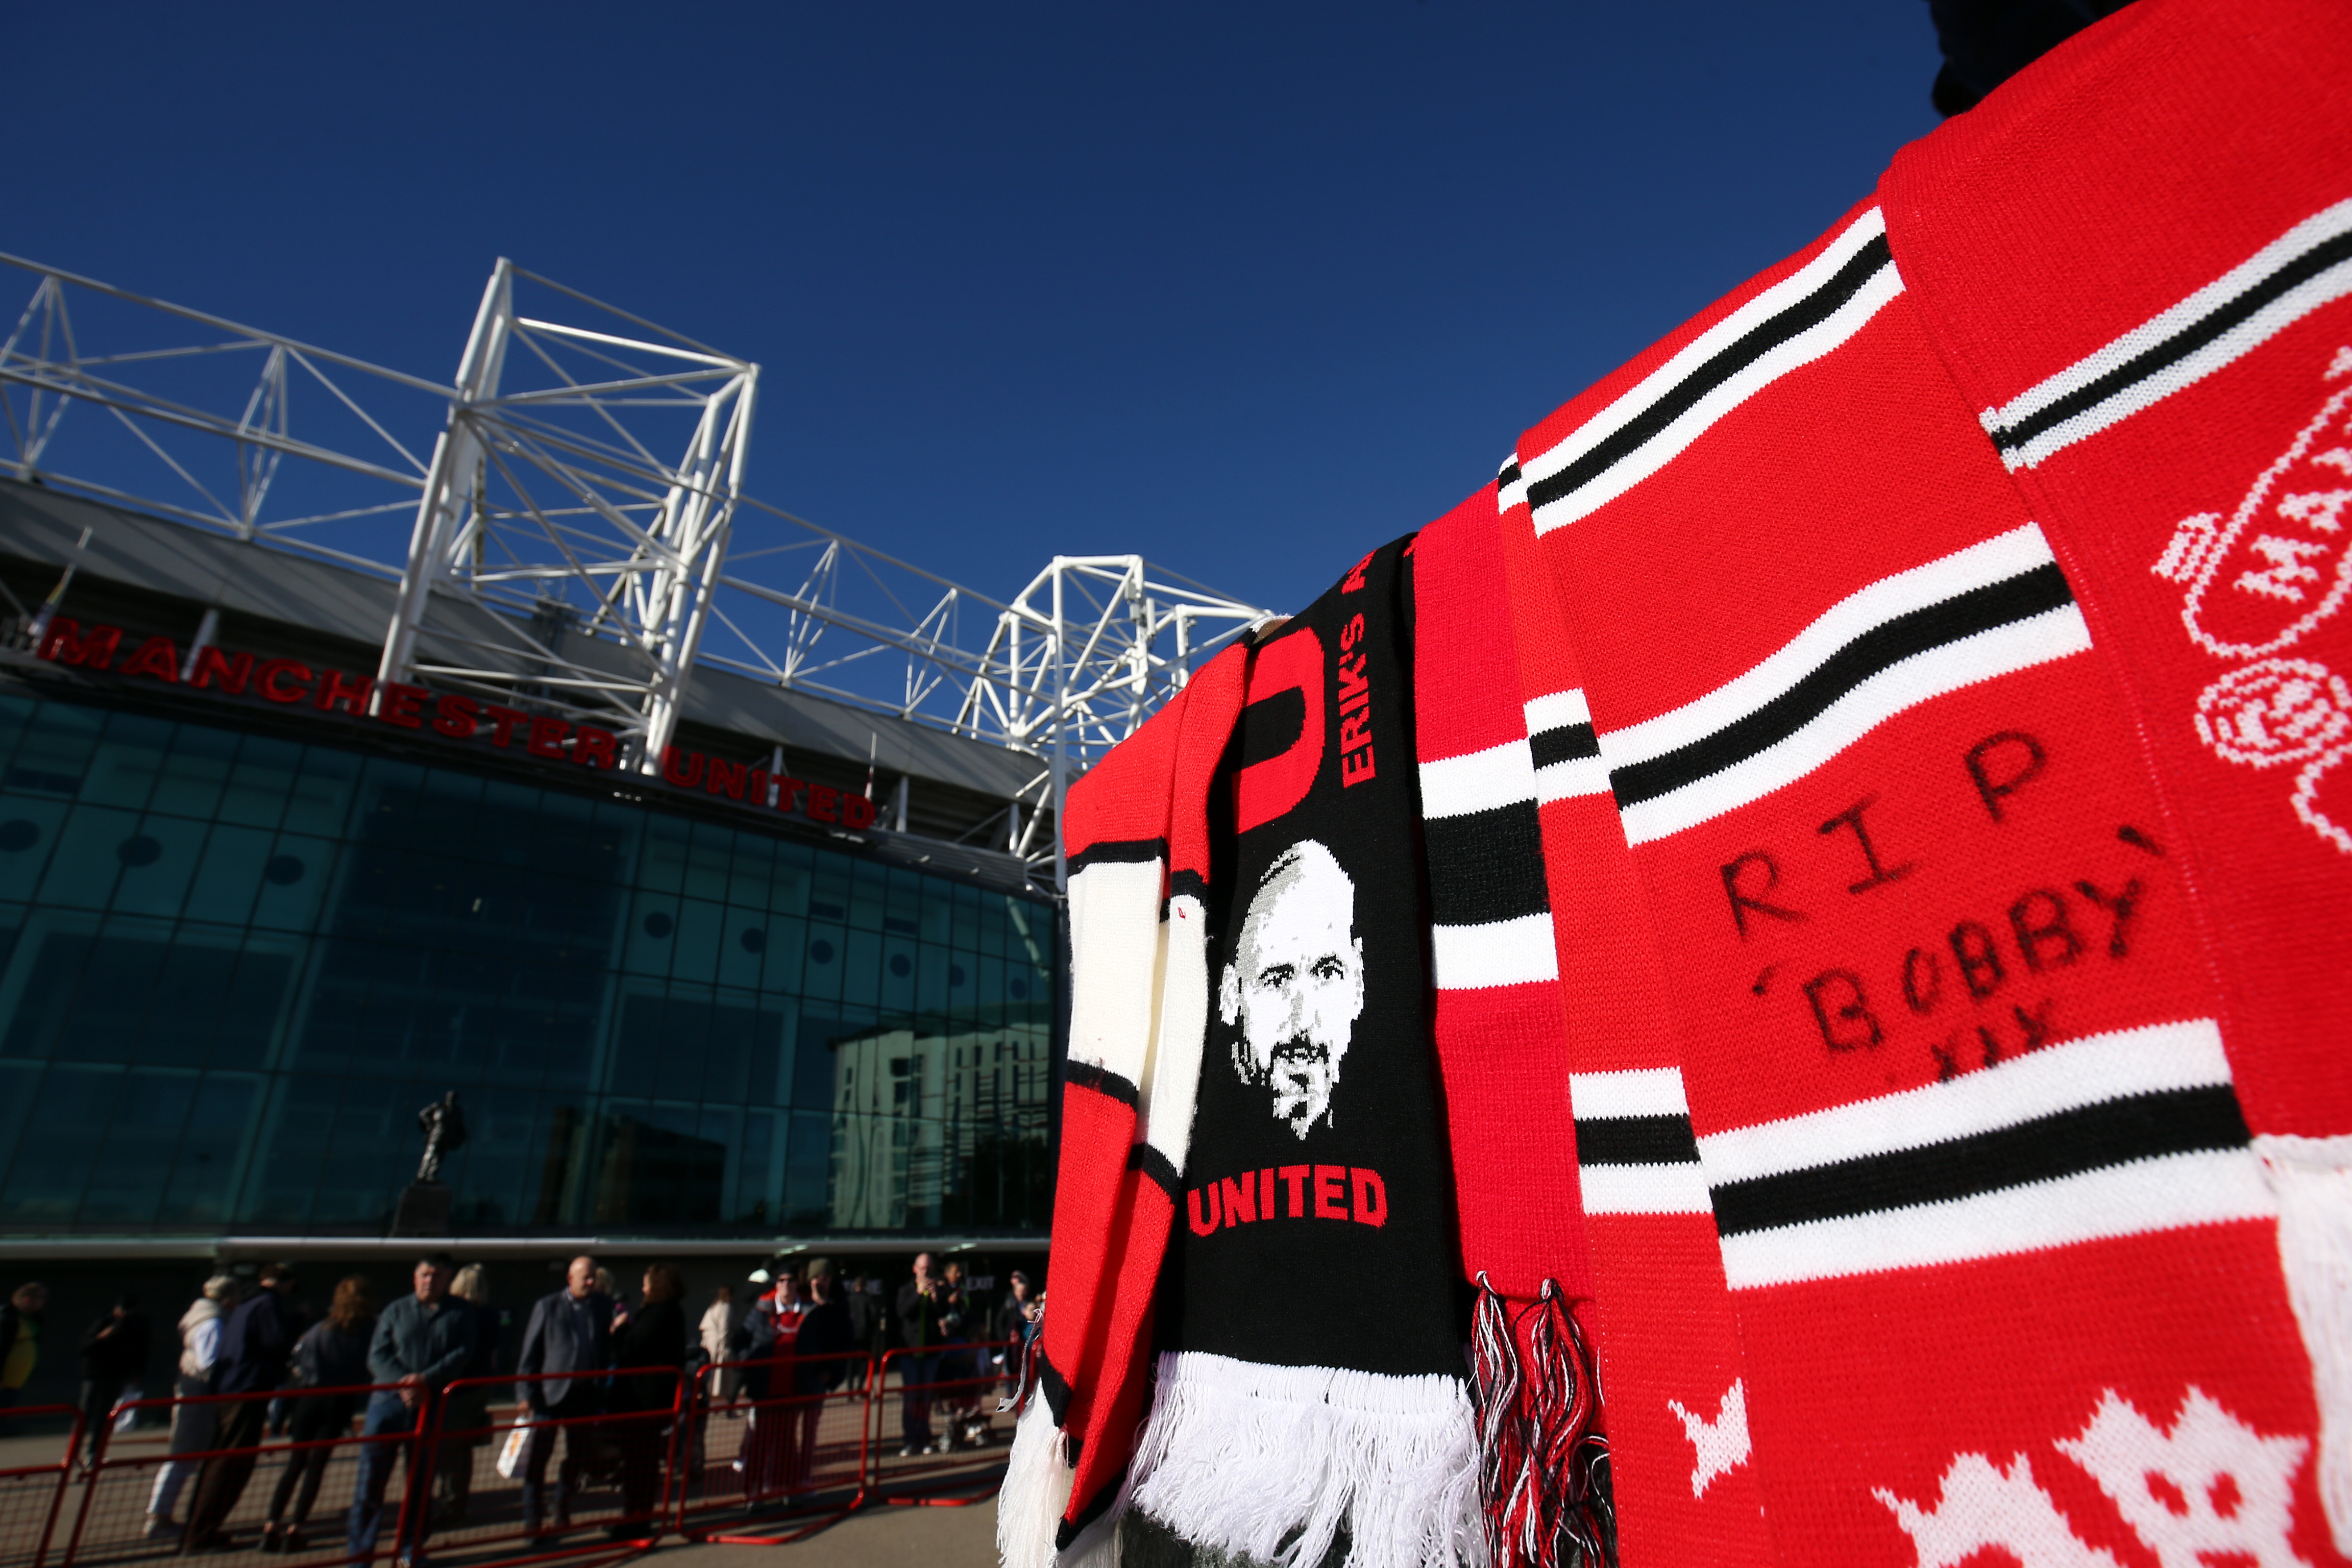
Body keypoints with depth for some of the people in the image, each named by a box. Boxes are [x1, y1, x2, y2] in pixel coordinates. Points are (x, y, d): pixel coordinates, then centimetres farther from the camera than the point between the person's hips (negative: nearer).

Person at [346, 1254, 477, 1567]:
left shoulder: (461, 1313, 4)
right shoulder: (396, 1311, 7)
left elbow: (463, 1354, -6)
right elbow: (377, 1356, 0)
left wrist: (426, 1379, -20)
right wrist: (403, 1383, -17)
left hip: (431, 1408, 0)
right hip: (388, 1403, 0)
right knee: (370, 1479, 0)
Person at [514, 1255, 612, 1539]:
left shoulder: (605, 1306, 4)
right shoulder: (547, 1306, -2)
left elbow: (609, 1349, 5)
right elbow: (530, 1353, -2)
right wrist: (525, 1393, -8)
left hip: (586, 1394, 3)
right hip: (550, 1392, -2)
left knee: (576, 1459, 12)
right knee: (536, 1459, 0)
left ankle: (562, 1515, 27)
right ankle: (532, 1520, 14)